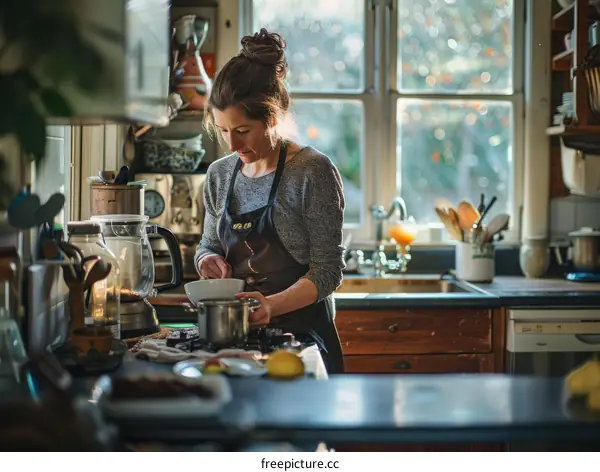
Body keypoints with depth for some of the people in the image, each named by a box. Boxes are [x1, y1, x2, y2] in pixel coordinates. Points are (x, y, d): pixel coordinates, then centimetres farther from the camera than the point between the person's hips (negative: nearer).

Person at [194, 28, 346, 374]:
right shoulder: (219, 174, 6)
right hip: (237, 333, 4)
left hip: (301, 331, -4)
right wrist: (209, 260, -5)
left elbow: (328, 270, -13)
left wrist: (273, 305, -28)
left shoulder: (314, 171, -12)